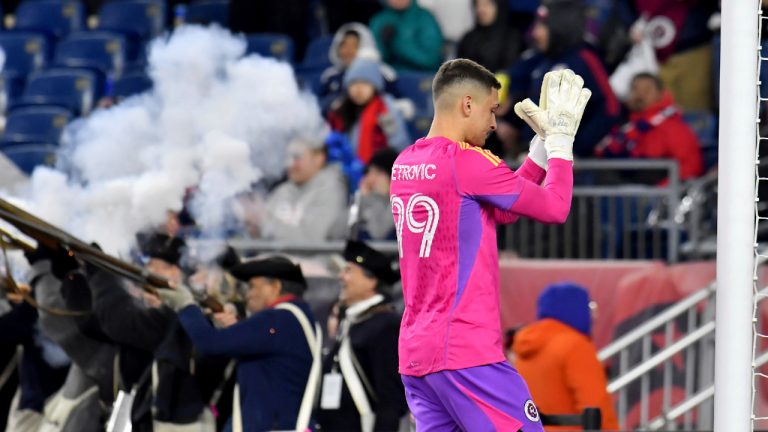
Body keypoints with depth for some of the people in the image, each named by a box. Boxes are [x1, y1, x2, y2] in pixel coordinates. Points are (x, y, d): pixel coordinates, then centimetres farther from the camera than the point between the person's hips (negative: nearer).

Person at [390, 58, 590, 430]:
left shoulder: (405, 164, 14)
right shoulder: (465, 162, -11)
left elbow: (502, 209, 24)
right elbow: (554, 208, -5)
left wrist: (544, 142, 21)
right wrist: (560, 138, 7)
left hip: (414, 354, 8)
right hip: (466, 355, -8)